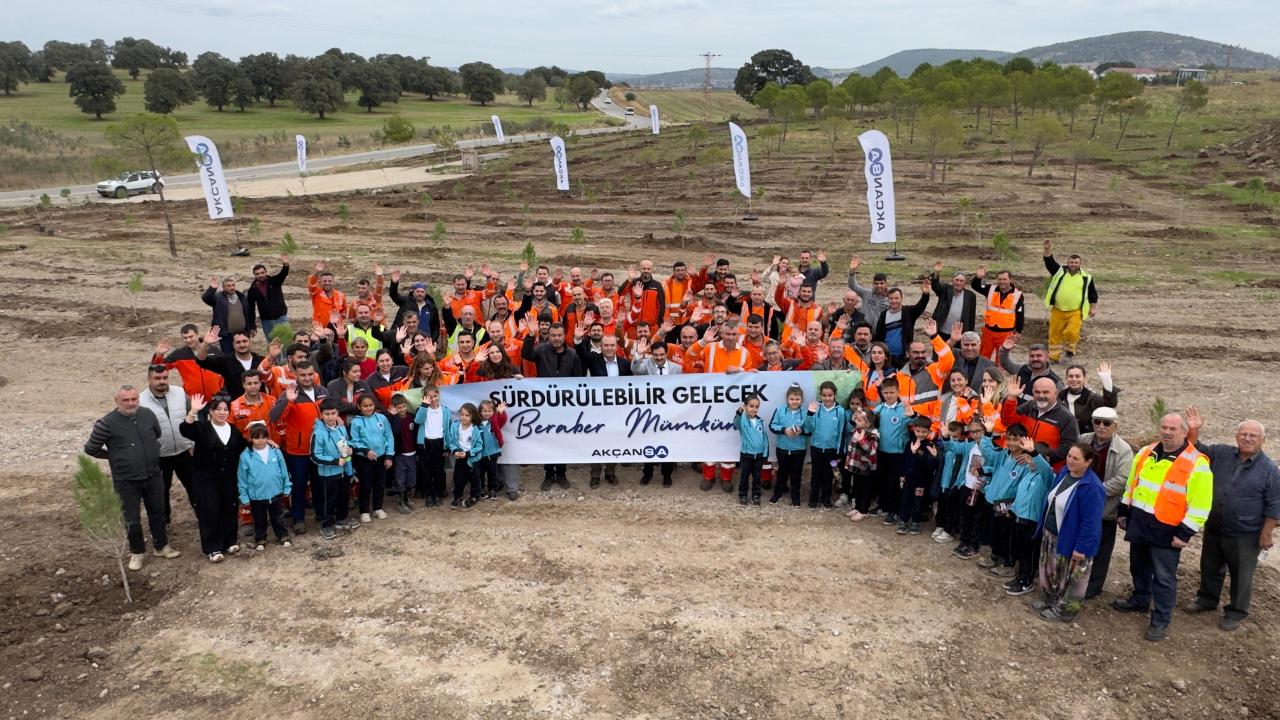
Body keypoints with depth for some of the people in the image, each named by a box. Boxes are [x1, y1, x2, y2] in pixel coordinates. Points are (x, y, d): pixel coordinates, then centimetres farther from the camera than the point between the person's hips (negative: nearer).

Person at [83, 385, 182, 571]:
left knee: (158, 513, 17)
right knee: (132, 519, 8)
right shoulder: (107, 423, -16)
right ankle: (137, 552, 28)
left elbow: (158, 434, 18)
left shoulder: (148, 414, -4)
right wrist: (114, 456, 1)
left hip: (153, 476, 4)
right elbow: (90, 449, -6)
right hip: (126, 481, -4)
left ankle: (161, 546, 35)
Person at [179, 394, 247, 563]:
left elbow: (241, 449, 17)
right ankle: (213, 548, 8)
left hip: (229, 479, 4)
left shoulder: (234, 429, 8)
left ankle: (230, 542, 25)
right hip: (206, 479, -4)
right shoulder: (202, 427, -7)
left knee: (230, 510, 10)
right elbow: (184, 429, -27)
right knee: (210, 512, -2)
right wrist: (193, 412, -40)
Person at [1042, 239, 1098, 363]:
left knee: (1071, 332, -17)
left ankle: (1070, 351, 10)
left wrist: (1093, 308, 8)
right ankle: (1053, 356, 17)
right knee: (1054, 334, 5)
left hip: (1075, 312, -2)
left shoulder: (1086, 278, 5)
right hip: (1057, 311, 2)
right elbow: (1049, 262, -5)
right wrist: (1048, 250, -20)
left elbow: (1093, 294, 12)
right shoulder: (1059, 272, 6)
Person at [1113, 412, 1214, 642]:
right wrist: (1124, 512, 16)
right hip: (1139, 524, 6)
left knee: (1164, 578, 4)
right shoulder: (1145, 453, 5)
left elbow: (1200, 504, -16)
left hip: (1166, 530, -6)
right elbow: (1131, 485, 16)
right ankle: (1139, 601, 42)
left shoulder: (1196, 463, -15)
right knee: (1139, 567, 22)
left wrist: (1185, 533, -17)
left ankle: (1160, 620, 17)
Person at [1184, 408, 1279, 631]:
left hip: (1245, 535, -4)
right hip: (1214, 528, 4)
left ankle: (1236, 612, 27)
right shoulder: (1220, 454, -2)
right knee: (1210, 568, 20)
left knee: (1241, 576, 10)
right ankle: (1207, 599, 40)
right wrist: (1194, 431, -16)